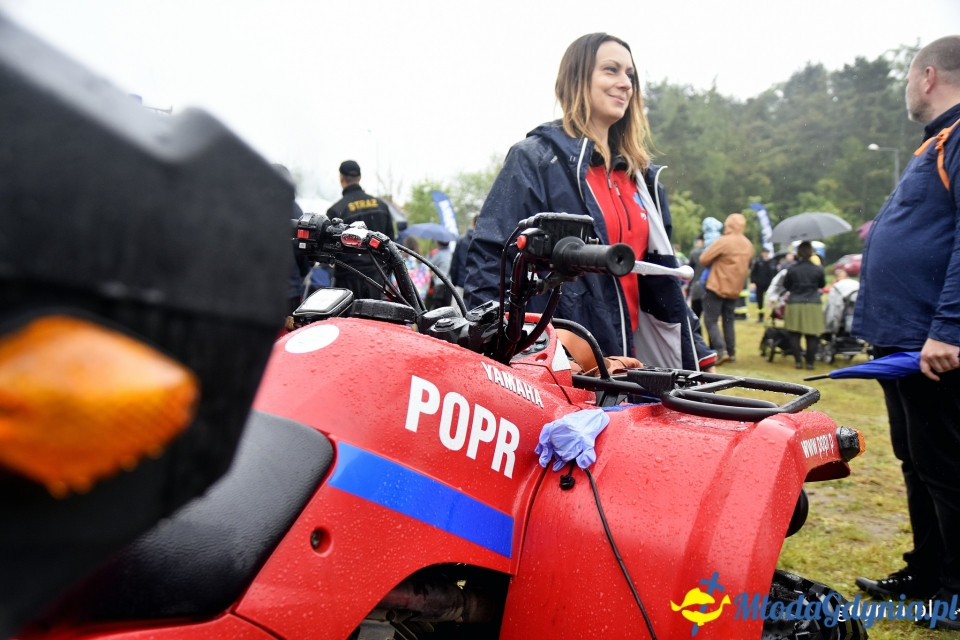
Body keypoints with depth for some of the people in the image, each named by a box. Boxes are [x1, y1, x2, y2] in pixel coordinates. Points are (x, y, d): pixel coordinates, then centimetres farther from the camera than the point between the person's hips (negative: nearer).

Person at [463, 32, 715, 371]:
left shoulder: (640, 174, 14)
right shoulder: (535, 158, -5)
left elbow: (661, 274, 17)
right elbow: (491, 258, -12)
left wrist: (696, 356, 13)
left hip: (624, 357, 6)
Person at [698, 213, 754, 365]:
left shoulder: (723, 241, -17)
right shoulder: (748, 245, 7)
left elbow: (704, 259, -14)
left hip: (716, 288, -7)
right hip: (735, 289, 7)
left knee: (711, 320, -3)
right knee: (729, 320, 17)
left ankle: (721, 351, -15)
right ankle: (732, 352, 17)